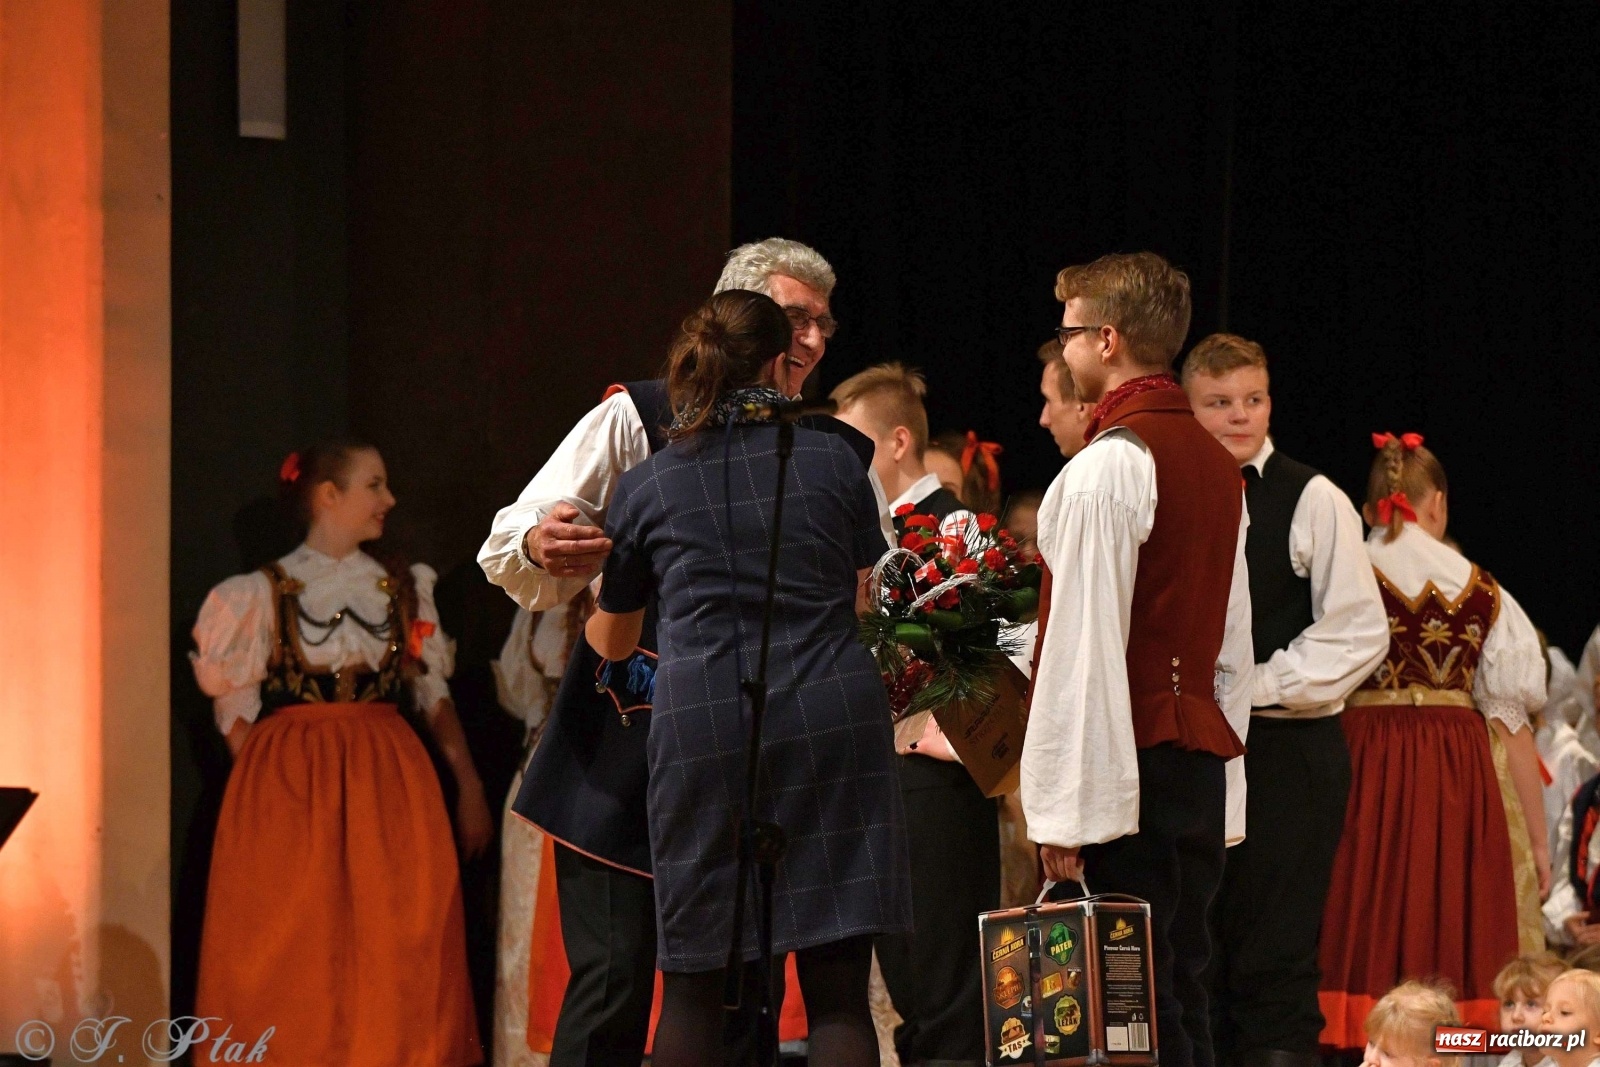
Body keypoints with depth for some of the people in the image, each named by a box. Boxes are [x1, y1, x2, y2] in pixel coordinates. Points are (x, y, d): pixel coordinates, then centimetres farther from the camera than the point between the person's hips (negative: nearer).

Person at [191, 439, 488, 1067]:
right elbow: (236, 710, 3)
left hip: (388, 788, 3)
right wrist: (268, 785, -7)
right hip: (288, 791, -2)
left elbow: (434, 695, 10)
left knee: (389, 956, -2)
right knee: (293, 958, -3)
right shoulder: (263, 594, 3)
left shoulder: (403, 590, 11)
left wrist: (468, 787, 2)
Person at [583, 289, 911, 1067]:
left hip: (701, 722, 0)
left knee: (693, 988, 8)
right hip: (831, 711, 0)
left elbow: (611, 642, 25)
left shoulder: (646, 486, 11)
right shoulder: (835, 460, 10)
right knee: (837, 992, -2)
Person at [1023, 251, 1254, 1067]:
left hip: (1126, 770, -8)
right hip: (1202, 767, 8)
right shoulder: (1216, 464, 15)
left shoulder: (1108, 466, -12)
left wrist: (1066, 809, -16)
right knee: (1181, 997, 10)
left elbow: (1085, 643, -16)